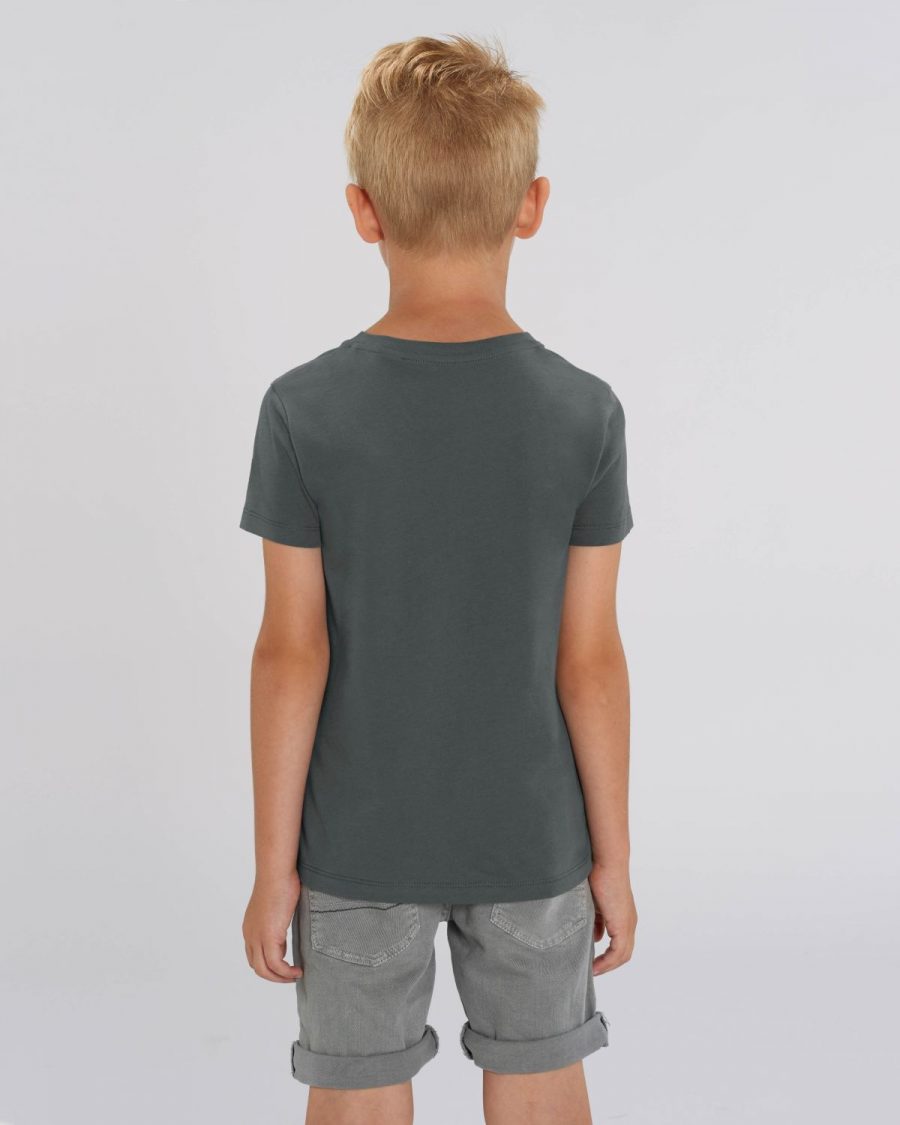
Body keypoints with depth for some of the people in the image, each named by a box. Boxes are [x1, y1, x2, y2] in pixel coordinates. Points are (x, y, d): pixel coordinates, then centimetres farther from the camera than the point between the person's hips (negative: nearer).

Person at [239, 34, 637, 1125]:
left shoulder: (305, 411, -14)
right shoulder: (584, 413, -12)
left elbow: (291, 655, -11)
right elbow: (589, 661, -9)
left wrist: (274, 863, 0)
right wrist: (612, 857, 3)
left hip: (358, 846, 0)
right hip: (532, 842, 1)